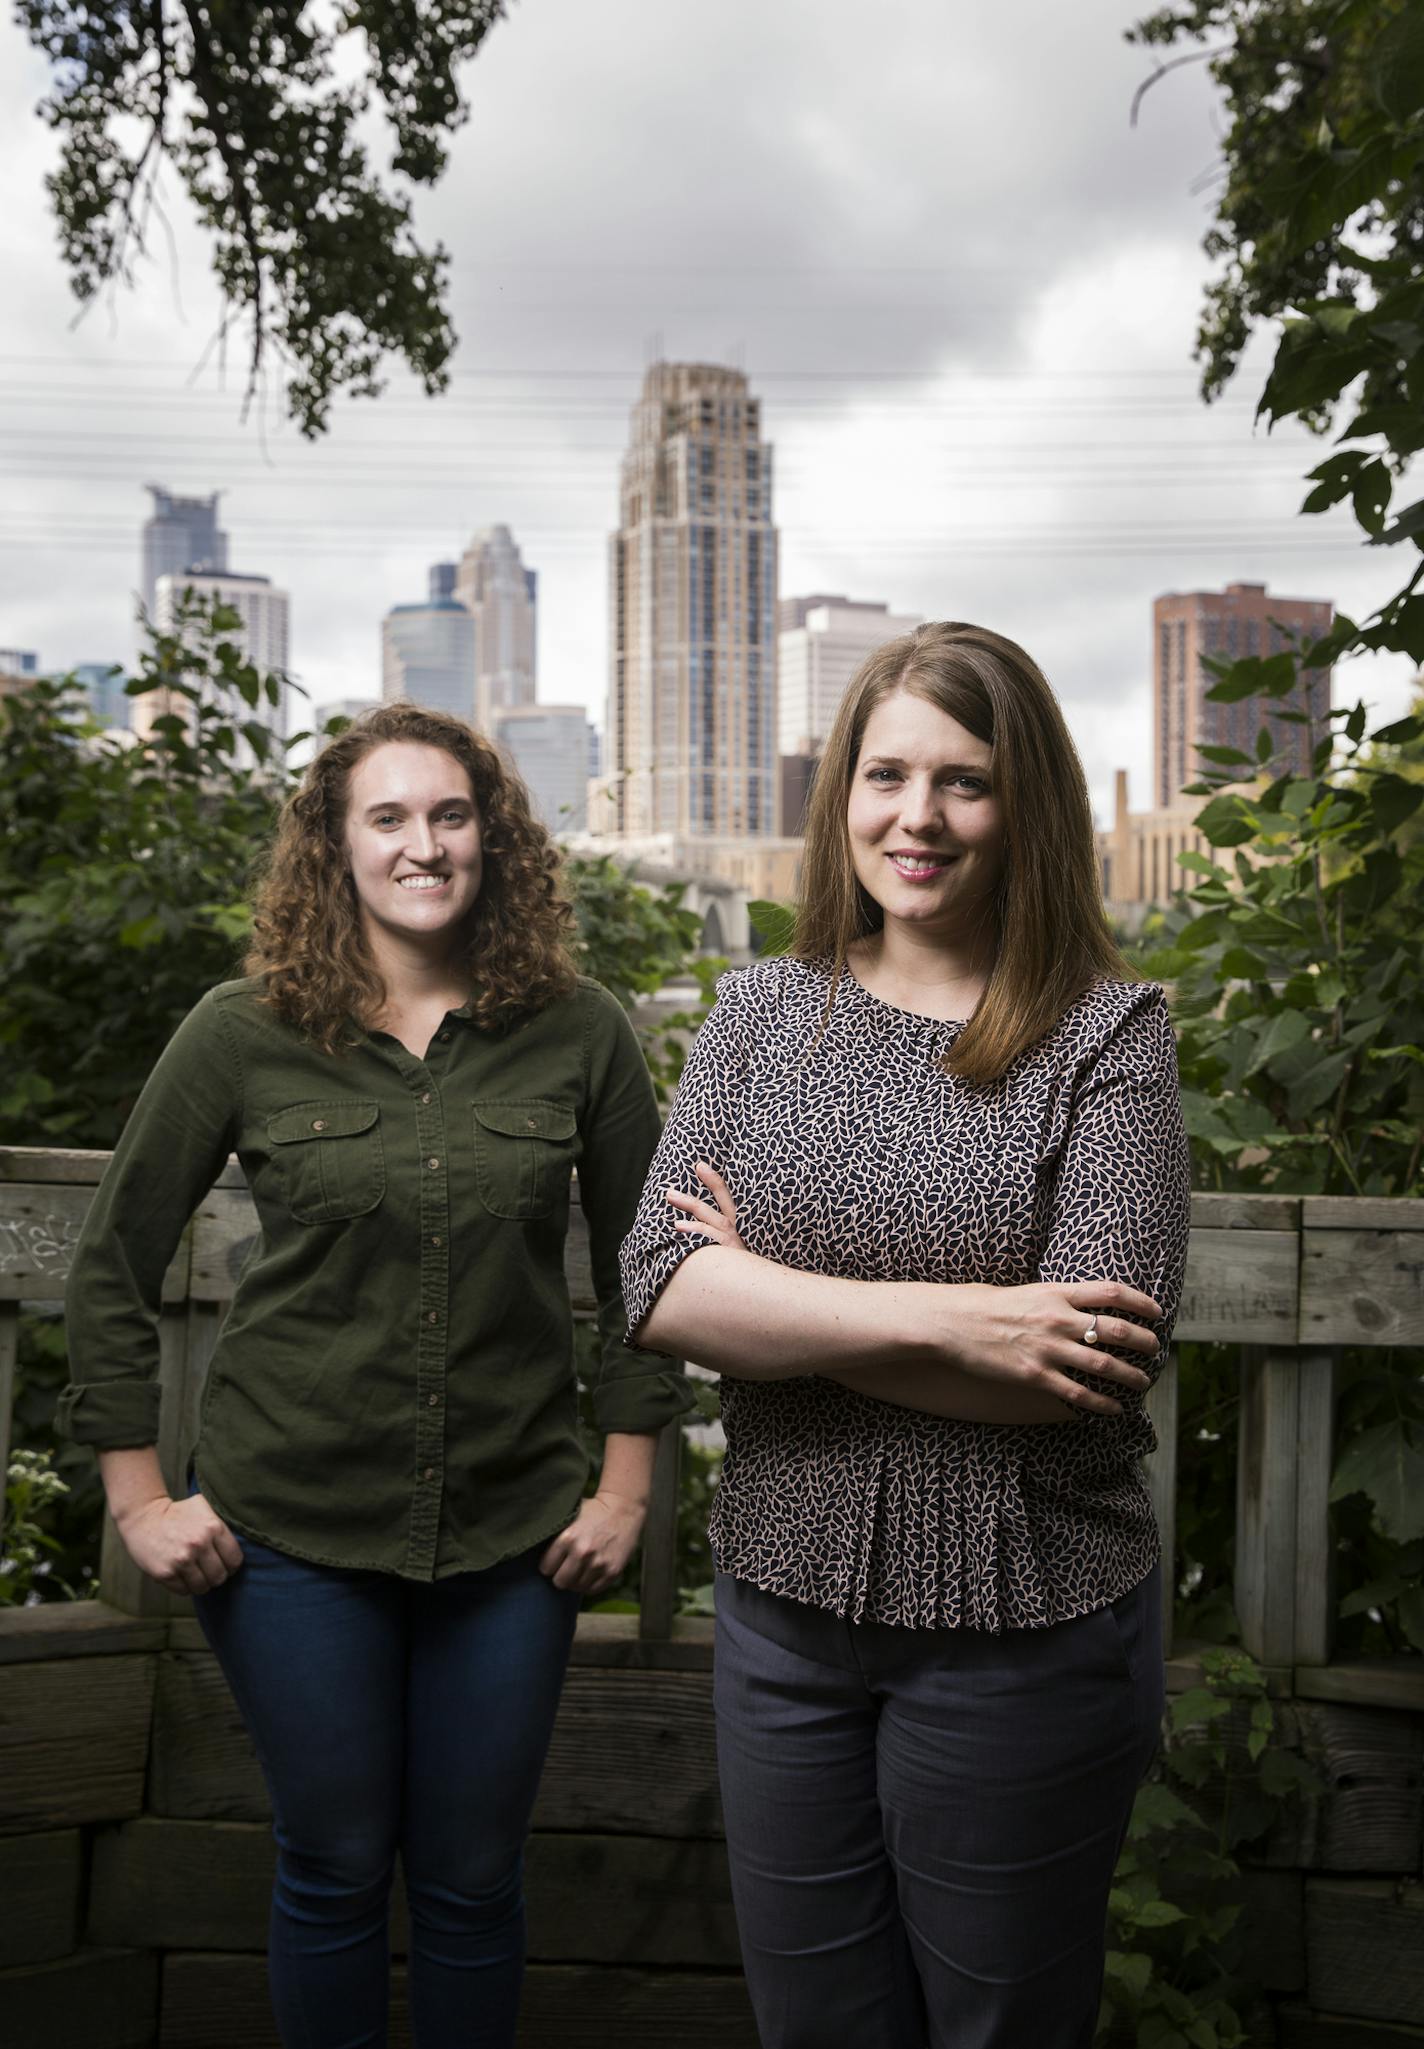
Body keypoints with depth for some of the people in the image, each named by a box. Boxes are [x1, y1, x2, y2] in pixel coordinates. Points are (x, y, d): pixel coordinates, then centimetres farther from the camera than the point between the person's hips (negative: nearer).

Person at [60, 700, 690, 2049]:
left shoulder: (580, 1034, -4)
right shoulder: (244, 1032, -6)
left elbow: (640, 1272, 4)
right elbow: (112, 1264, 1)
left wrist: (626, 1487, 2)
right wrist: (137, 1495, -1)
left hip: (512, 1532, 1)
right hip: (292, 1528, 0)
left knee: (471, 1879, 14)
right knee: (333, 1866, 15)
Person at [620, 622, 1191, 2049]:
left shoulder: (1108, 1034, -9)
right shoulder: (764, 1012, 1)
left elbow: (1091, 1367, -20)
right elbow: (658, 1285, -10)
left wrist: (763, 1301, -15)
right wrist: (940, 1316, -22)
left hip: (1023, 1634, -3)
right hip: (784, 1608, 3)